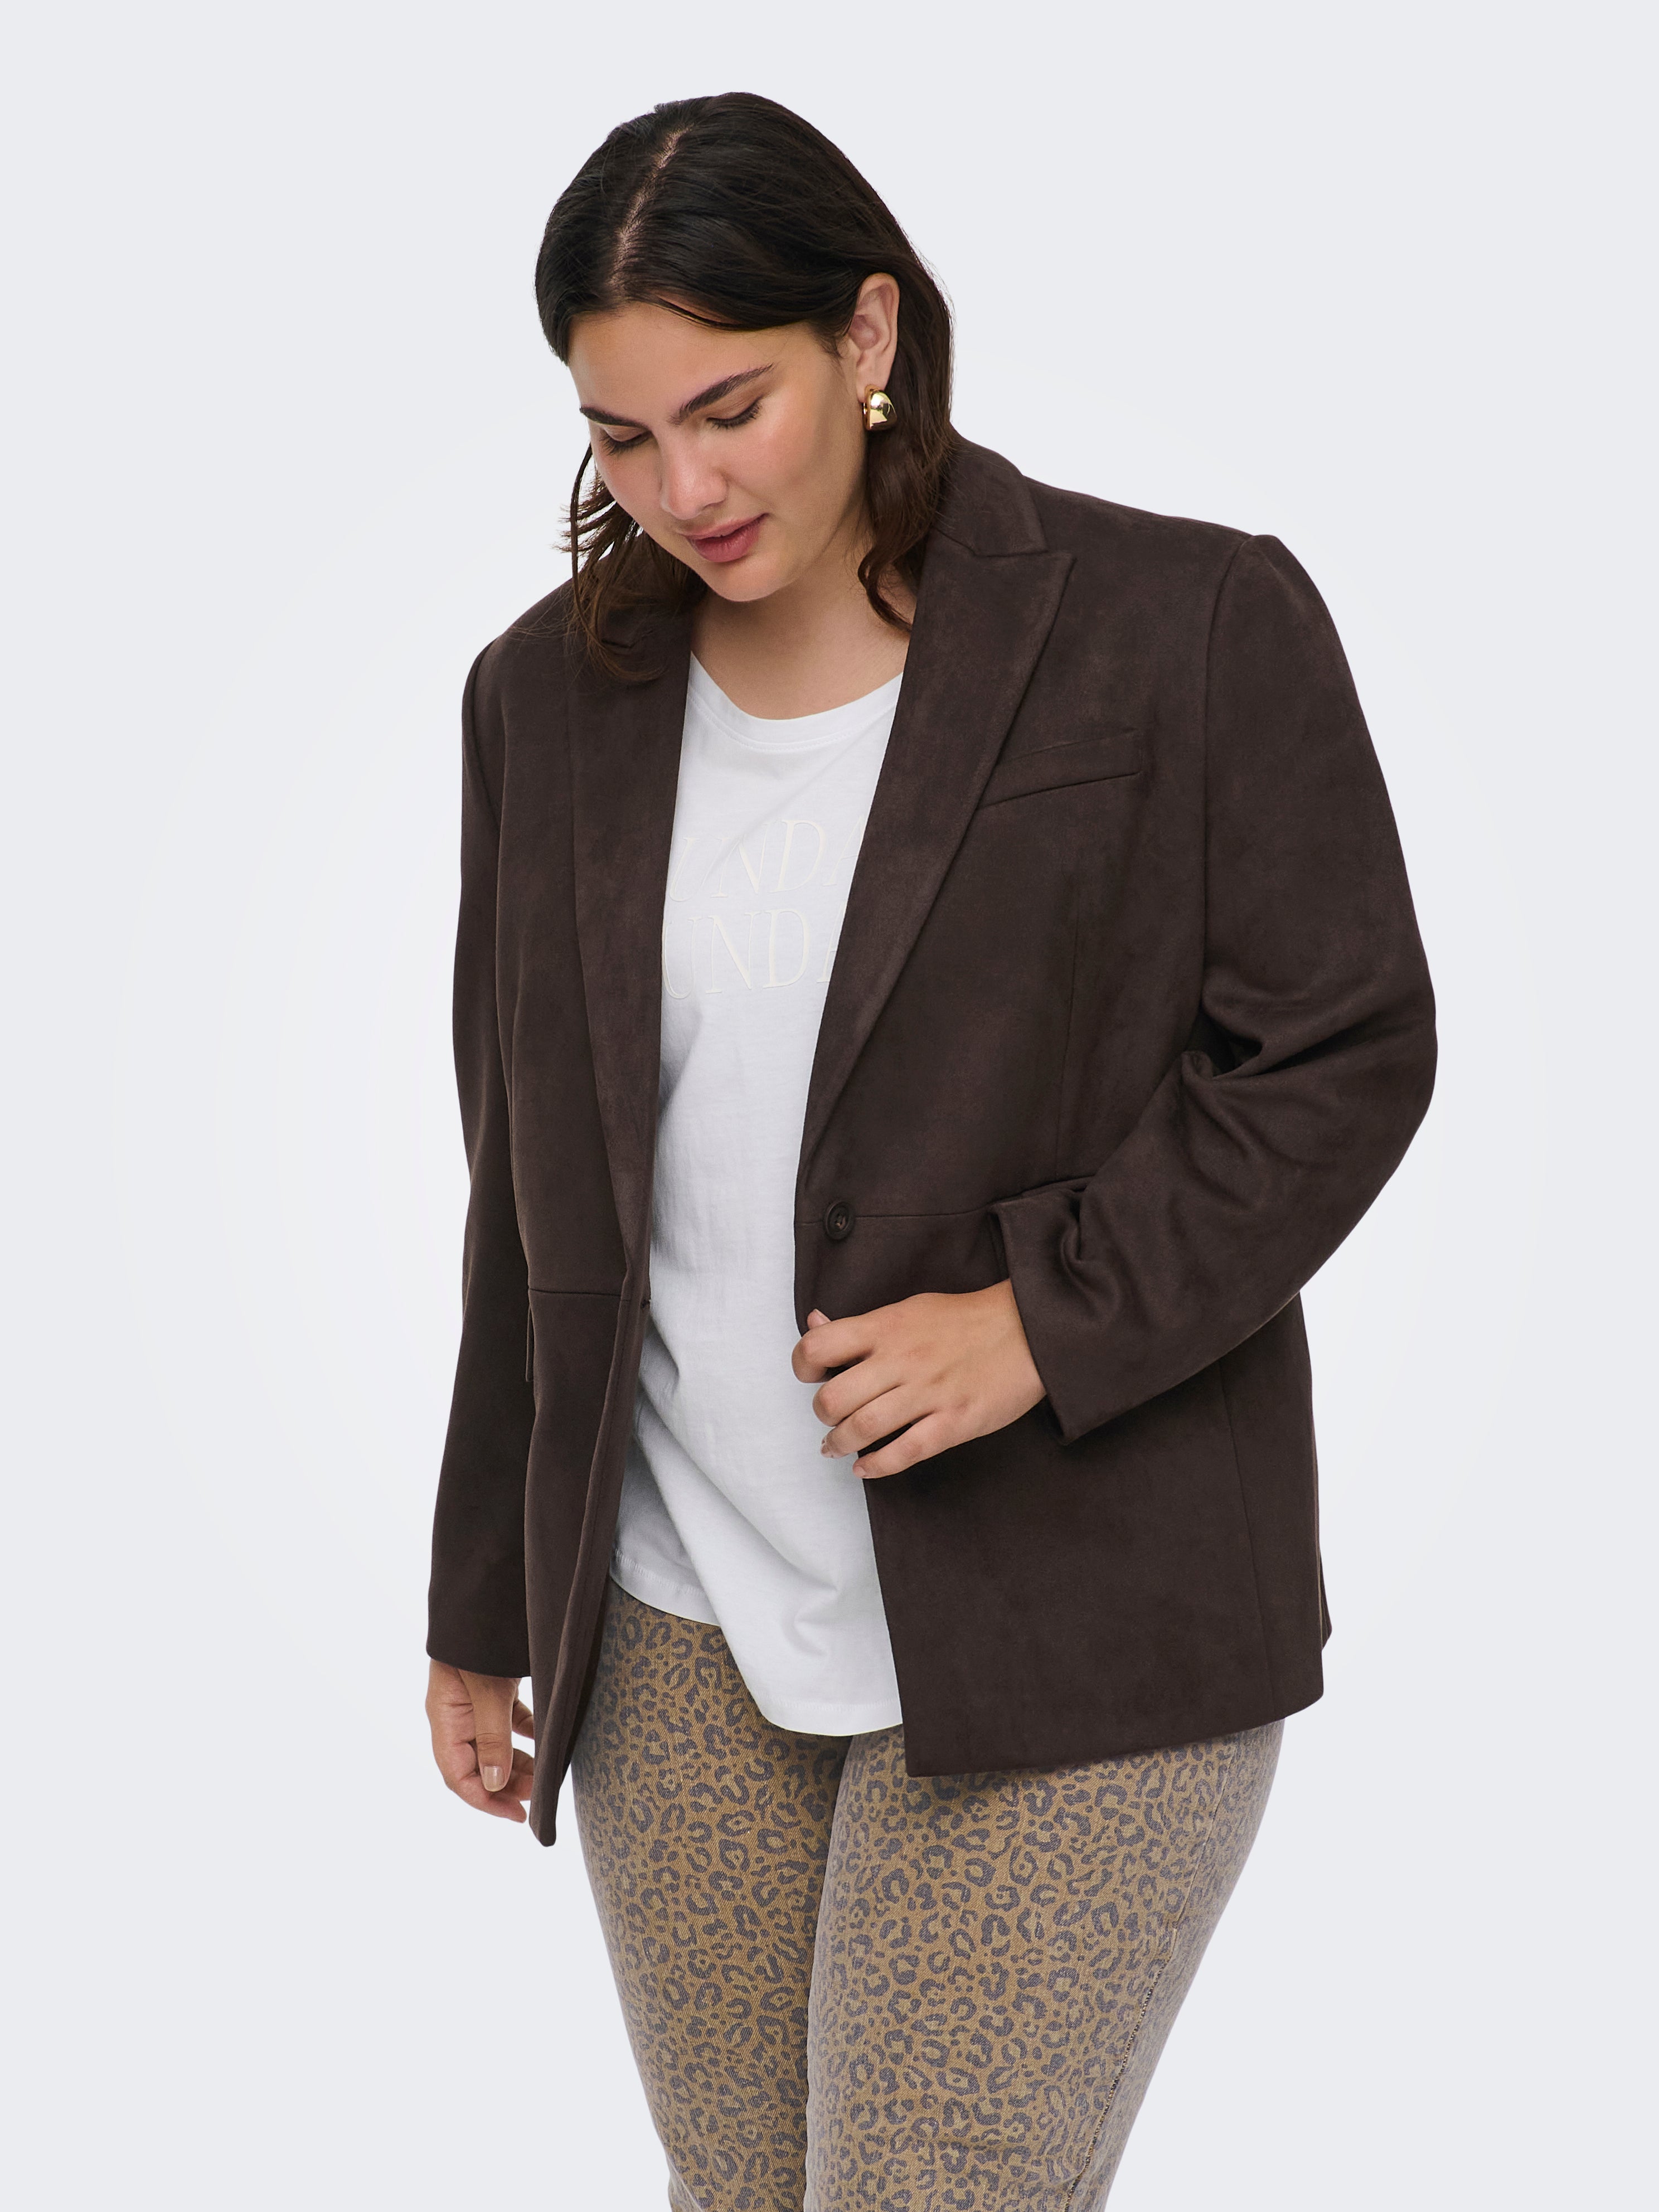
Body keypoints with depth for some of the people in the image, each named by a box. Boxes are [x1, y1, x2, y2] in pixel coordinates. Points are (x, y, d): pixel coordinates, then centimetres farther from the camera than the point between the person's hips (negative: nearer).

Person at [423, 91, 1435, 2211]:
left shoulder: (1190, 628, -8)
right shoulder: (554, 697, 6)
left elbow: (1344, 1053, -5)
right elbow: (530, 1185, 12)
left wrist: (1055, 1315, -19)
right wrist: (481, 1610, 16)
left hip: (1061, 1644, -4)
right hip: (683, 1632, 5)